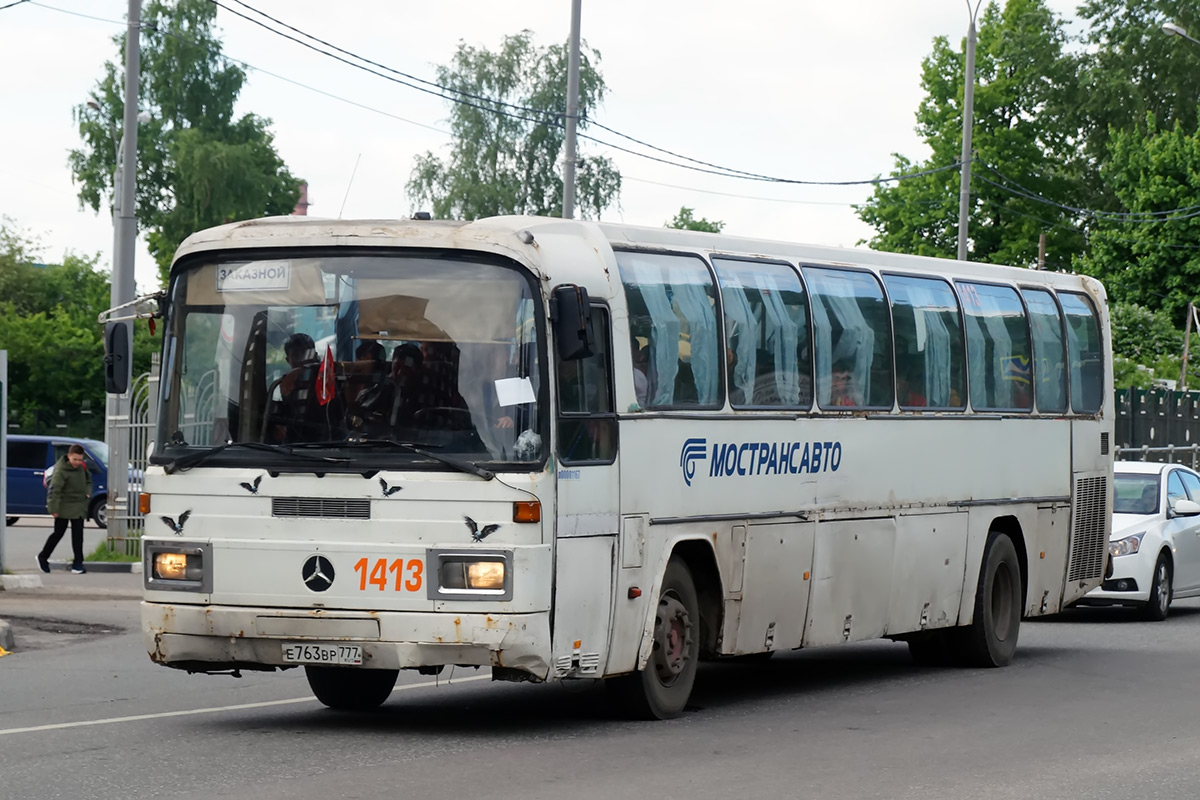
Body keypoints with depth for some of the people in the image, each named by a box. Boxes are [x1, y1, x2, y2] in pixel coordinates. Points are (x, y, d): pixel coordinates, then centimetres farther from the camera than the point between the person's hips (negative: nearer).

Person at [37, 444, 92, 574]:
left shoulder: (81, 467, 2)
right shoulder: (61, 470, -19)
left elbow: (88, 479, 21)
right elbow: (55, 490, -20)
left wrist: (88, 492, 5)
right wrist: (54, 509, -21)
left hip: (78, 507, 6)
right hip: (64, 506, -6)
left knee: (78, 534, 2)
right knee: (58, 533, 1)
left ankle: (77, 563, 5)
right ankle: (43, 557, 18)